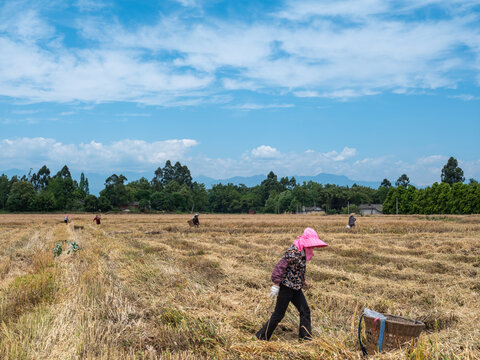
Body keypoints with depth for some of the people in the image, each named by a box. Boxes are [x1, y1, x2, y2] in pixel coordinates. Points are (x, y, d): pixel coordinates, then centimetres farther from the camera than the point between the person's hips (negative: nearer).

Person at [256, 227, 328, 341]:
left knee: (305, 311, 8)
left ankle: (305, 337, 17)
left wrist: (303, 282, 29)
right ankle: (261, 337, 12)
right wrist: (276, 284, -23)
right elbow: (280, 267, -23)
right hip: (286, 287, -9)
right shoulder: (292, 252, -21)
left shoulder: (302, 252, 7)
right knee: (278, 314, -1)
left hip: (296, 288, 9)